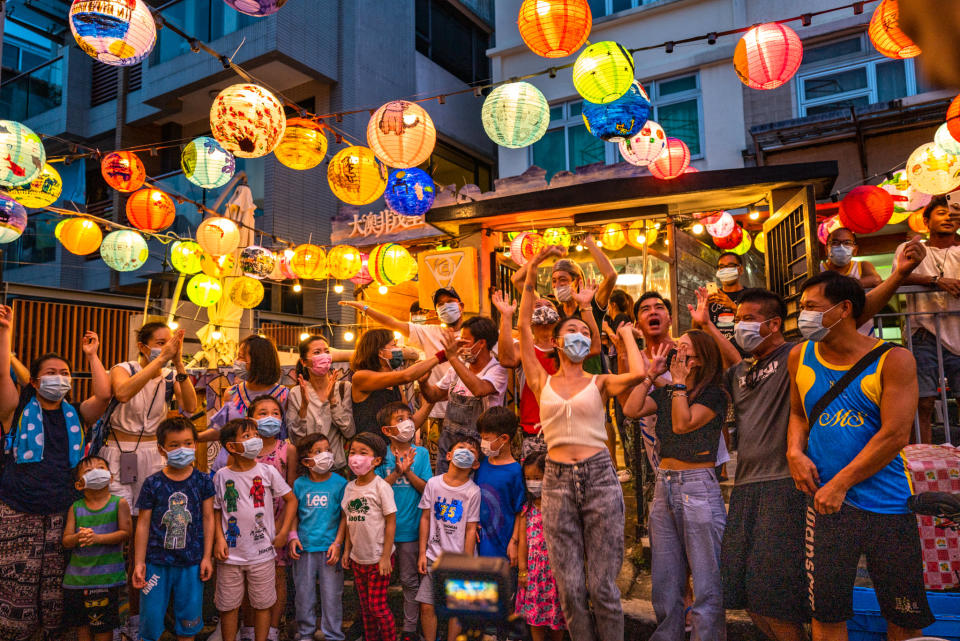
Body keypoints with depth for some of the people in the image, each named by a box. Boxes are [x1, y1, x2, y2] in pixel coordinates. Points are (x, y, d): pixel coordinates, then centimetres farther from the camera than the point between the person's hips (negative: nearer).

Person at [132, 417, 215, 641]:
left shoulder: (202, 481, -2)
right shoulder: (152, 484, -5)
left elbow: (208, 518, 2)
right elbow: (143, 524, -1)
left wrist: (207, 556, 1)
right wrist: (139, 562, -1)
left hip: (191, 562, 1)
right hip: (156, 561, -1)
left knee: (189, 618, 11)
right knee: (151, 616, 7)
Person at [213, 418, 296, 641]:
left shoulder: (267, 471, -4)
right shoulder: (222, 476, -3)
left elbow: (291, 499, 4)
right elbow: (216, 510, 7)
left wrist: (283, 533, 0)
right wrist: (219, 539, -5)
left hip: (262, 553, 0)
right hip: (230, 554, 0)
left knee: (262, 604, 9)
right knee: (228, 606, 11)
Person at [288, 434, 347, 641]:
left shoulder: (340, 483, -5)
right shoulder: (299, 484, 1)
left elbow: (345, 516, -2)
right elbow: (294, 514, 10)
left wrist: (338, 542, -8)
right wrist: (293, 536, -3)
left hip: (329, 548, -2)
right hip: (304, 547, 2)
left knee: (332, 595, 4)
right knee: (304, 594, 13)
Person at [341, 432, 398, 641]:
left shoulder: (381, 487, -15)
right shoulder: (350, 487, 3)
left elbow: (391, 523, -14)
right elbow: (350, 521, 12)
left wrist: (385, 557, -15)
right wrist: (347, 550, 10)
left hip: (378, 558, -6)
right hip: (358, 558, 6)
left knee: (377, 606, 2)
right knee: (365, 607, 16)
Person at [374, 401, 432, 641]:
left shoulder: (421, 453, -1)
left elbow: (427, 489, -5)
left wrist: (408, 472, -18)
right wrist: (397, 472, -21)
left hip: (409, 527, 0)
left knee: (410, 581, 11)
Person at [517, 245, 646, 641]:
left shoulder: (600, 383, 6)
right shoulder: (542, 382, 8)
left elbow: (638, 374, -15)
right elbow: (524, 327, 2)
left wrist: (626, 334, 3)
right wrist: (532, 271, -2)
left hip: (599, 477, -1)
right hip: (557, 481, 1)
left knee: (602, 586, 2)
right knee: (570, 589, 4)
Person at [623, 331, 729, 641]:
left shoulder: (714, 395, -4)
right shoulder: (665, 393, 12)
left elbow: (683, 424, -17)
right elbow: (630, 409, -2)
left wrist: (679, 382, -10)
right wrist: (652, 374, 1)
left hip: (698, 487, -6)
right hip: (664, 485, 6)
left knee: (706, 581, 0)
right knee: (665, 581, 14)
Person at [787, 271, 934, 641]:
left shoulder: (893, 360, -6)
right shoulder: (800, 357, 6)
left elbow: (895, 434, -12)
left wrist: (840, 484, -13)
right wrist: (794, 451, -2)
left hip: (888, 505, -2)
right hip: (825, 502, 2)